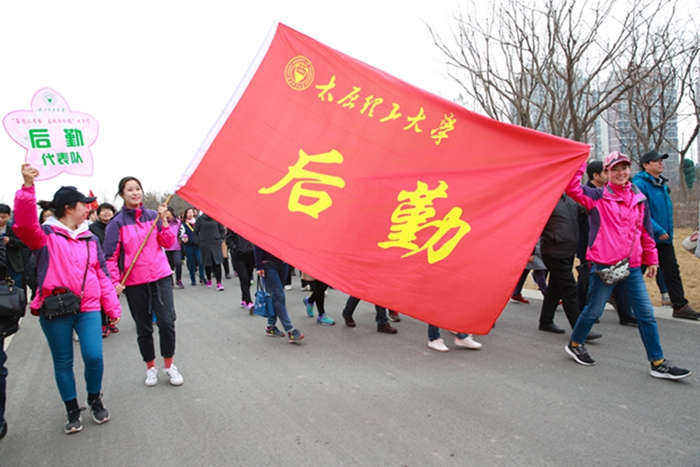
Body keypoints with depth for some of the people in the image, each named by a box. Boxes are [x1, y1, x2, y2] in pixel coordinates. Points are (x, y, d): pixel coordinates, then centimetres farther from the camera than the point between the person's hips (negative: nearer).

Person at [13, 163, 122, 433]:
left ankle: (95, 400, 20)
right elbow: (24, 224, -22)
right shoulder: (45, 236, 1)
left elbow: (102, 276, 12)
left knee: (94, 357, -7)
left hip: (88, 309, 2)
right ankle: (73, 410, 25)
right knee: (62, 362, 8)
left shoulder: (90, 239, 12)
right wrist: (28, 187, -34)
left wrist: (113, 308, 9)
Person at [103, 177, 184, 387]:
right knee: (143, 327, 9)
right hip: (134, 282, -1)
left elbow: (168, 243, 2)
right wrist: (115, 281, -12)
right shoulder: (117, 223, -3)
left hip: (161, 277, 1)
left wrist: (163, 220, -9)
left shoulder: (153, 215, 5)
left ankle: (169, 366, 11)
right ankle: (150, 368, 27)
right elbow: (111, 256, -4)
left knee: (167, 321, -7)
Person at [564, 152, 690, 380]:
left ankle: (658, 363, 13)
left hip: (632, 267, 4)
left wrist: (651, 258, 18)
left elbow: (645, 231, 17)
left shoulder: (639, 199, 12)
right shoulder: (597, 197, -1)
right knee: (594, 311, 7)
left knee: (646, 314, 4)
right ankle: (574, 344, 29)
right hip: (603, 265, -4)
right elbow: (572, 187, -15)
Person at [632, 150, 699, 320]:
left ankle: (680, 306, 10)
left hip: (664, 237, 8)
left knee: (672, 270, 6)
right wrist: (658, 230, -23)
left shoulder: (662, 184, 14)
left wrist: (667, 231, 19)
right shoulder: (640, 184, -15)